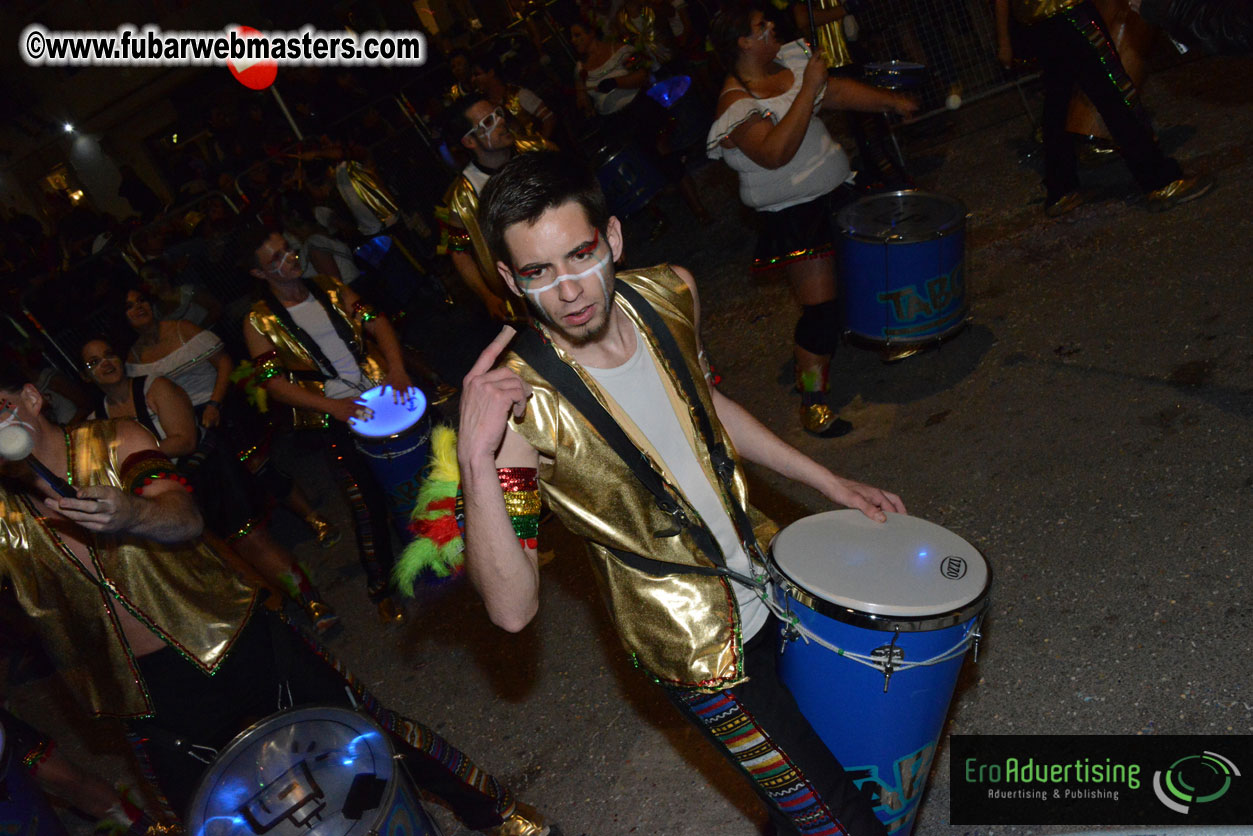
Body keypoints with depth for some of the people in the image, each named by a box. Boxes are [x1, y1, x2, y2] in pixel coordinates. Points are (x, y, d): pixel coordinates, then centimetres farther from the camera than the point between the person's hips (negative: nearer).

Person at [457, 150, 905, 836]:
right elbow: (513, 609, -29)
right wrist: (476, 460, -42)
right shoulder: (514, 404, -28)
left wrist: (828, 483, 11)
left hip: (770, 569, 6)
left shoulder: (668, 296, -11)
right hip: (700, 648, -6)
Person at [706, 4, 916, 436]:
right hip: (794, 214, -9)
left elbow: (839, 92, 13)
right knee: (820, 304, -10)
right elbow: (775, 153, -33)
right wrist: (808, 91, -31)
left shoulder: (788, 61, 6)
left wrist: (890, 100, 4)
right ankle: (813, 401, -1)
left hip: (837, 189, 9)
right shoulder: (736, 103, -20)